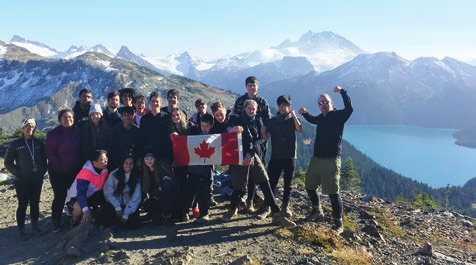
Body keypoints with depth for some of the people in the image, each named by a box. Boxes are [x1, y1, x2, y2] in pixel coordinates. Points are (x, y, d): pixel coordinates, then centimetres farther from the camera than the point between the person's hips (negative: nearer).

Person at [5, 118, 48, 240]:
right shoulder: (15, 145, -2)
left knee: (35, 204, 12)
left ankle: (35, 226, 26)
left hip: (37, 181, 3)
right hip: (22, 182, -3)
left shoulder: (39, 143, 5)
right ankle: (21, 230, 16)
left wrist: (42, 172, 0)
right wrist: (18, 173, -8)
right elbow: (8, 163, 1)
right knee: (22, 205, 4)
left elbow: (44, 159, 12)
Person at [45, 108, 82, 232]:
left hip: (75, 170, 4)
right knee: (60, 196, 3)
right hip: (58, 172, -3)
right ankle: (56, 222, 19)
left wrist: (80, 164, -1)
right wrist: (60, 165, -16)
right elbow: (49, 152, -11)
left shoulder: (77, 131, -1)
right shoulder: (54, 134, -12)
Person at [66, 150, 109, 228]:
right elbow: (81, 193, -37)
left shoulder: (105, 170, -10)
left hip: (91, 196, 7)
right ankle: (74, 222, -1)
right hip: (75, 197, -6)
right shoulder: (85, 173, -30)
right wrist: (86, 210, -50)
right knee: (79, 209, -37)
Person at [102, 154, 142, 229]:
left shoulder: (137, 178, -3)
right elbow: (108, 193, -7)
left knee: (133, 225, -20)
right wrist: (118, 208, -16)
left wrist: (126, 215, -11)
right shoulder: (114, 175, -7)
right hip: (115, 204, -1)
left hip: (129, 206, 1)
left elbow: (136, 198, -5)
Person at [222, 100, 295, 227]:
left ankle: (277, 215, -4)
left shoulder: (257, 122, 10)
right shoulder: (238, 121, 3)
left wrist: (250, 154, -11)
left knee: (265, 184, -6)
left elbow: (257, 140, 1)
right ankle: (232, 209, 29)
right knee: (239, 187, -1)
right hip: (240, 156, -3)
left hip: (253, 156, 3)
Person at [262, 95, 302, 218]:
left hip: (290, 156, -1)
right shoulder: (272, 120, 8)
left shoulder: (293, 120, 4)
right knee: (271, 181, -4)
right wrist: (263, 131, -16)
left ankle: (285, 206, 18)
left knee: (288, 182, 6)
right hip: (275, 156, 1)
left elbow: (299, 130, -17)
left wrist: (293, 115, -22)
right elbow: (266, 137, 4)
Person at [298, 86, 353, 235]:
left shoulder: (338, 116, -6)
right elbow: (312, 120, 36)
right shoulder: (321, 118, 13)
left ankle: (338, 223, 3)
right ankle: (317, 211, 41)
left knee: (333, 192, -9)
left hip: (331, 160, -8)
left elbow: (349, 109, -27)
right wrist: (304, 113, 19)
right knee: (309, 186, 18)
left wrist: (342, 92, -28)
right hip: (316, 159, 8)